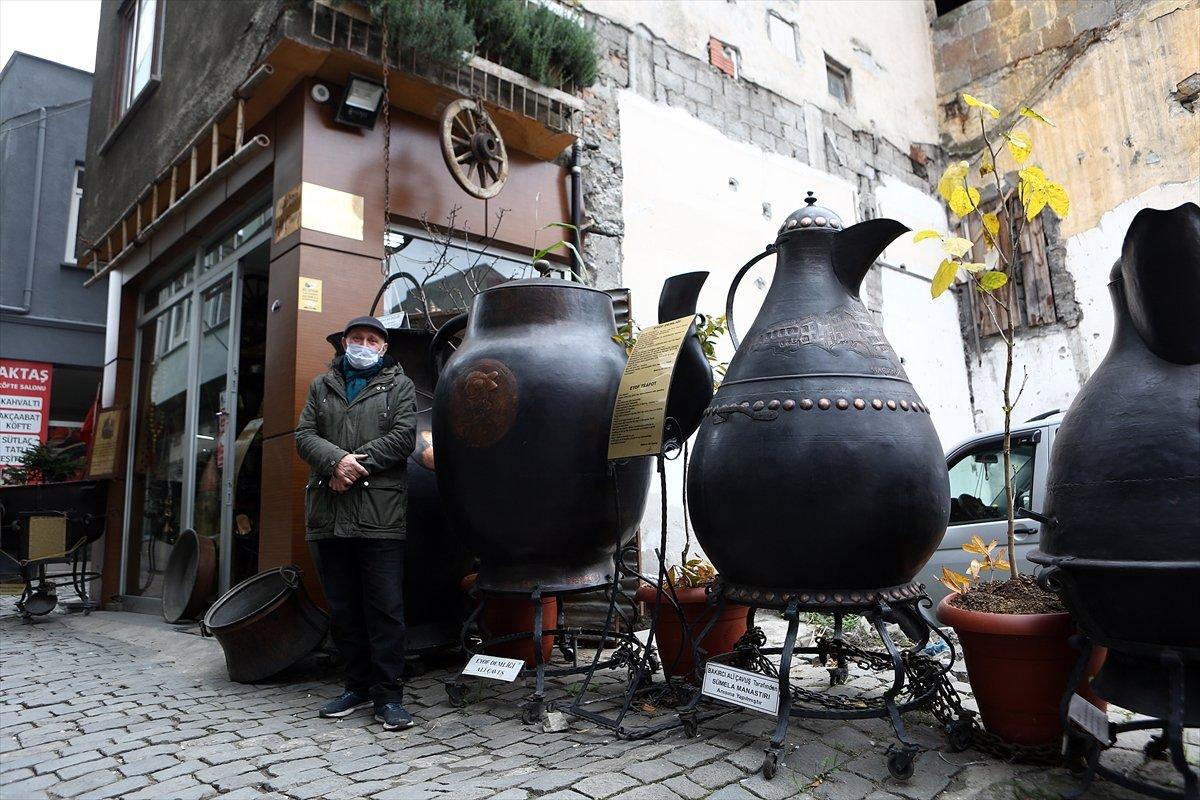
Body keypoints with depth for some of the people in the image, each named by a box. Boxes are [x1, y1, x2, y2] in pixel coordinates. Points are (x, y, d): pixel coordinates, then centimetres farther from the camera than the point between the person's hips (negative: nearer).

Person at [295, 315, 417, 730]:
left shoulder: (399, 385, 9)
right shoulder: (322, 386, 20)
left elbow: (403, 436, -5)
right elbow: (304, 435, 8)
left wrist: (357, 464, -12)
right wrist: (337, 461, -11)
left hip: (379, 513, -4)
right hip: (328, 514, 4)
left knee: (386, 607, -4)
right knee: (342, 608, 11)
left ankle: (388, 695, 5)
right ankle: (358, 685, 24)